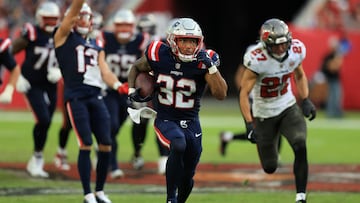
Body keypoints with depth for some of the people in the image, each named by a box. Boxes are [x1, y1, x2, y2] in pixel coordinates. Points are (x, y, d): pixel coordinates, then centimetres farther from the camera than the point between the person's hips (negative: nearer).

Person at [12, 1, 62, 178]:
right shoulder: (31, 34, -12)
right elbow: (10, 53, -7)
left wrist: (59, 71, -6)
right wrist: (17, 76, -12)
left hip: (50, 85, 5)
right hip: (32, 85, -5)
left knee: (46, 124, 7)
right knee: (43, 120, -18)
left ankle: (36, 163, 21)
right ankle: (38, 157, 0)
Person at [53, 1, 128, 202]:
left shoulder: (97, 47, 21)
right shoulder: (64, 37, 8)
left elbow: (105, 71, 9)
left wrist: (118, 85, -9)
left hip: (96, 97, 5)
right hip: (76, 97, -5)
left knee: (106, 144, 0)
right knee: (86, 144, -12)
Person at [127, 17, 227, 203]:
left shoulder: (202, 61, -12)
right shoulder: (158, 55, -12)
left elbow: (221, 94, -21)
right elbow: (136, 68, 10)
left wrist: (211, 66, -30)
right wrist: (132, 90, -5)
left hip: (191, 123, 2)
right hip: (165, 120, -2)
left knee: (187, 177, 8)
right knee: (179, 145, -34)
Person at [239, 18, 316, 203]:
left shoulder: (296, 51, -11)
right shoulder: (257, 59, -26)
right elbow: (244, 93, -23)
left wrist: (305, 101, -1)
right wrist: (249, 124, -32)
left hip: (288, 108, 3)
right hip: (264, 114, -3)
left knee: (300, 148, -24)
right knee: (270, 167, 7)